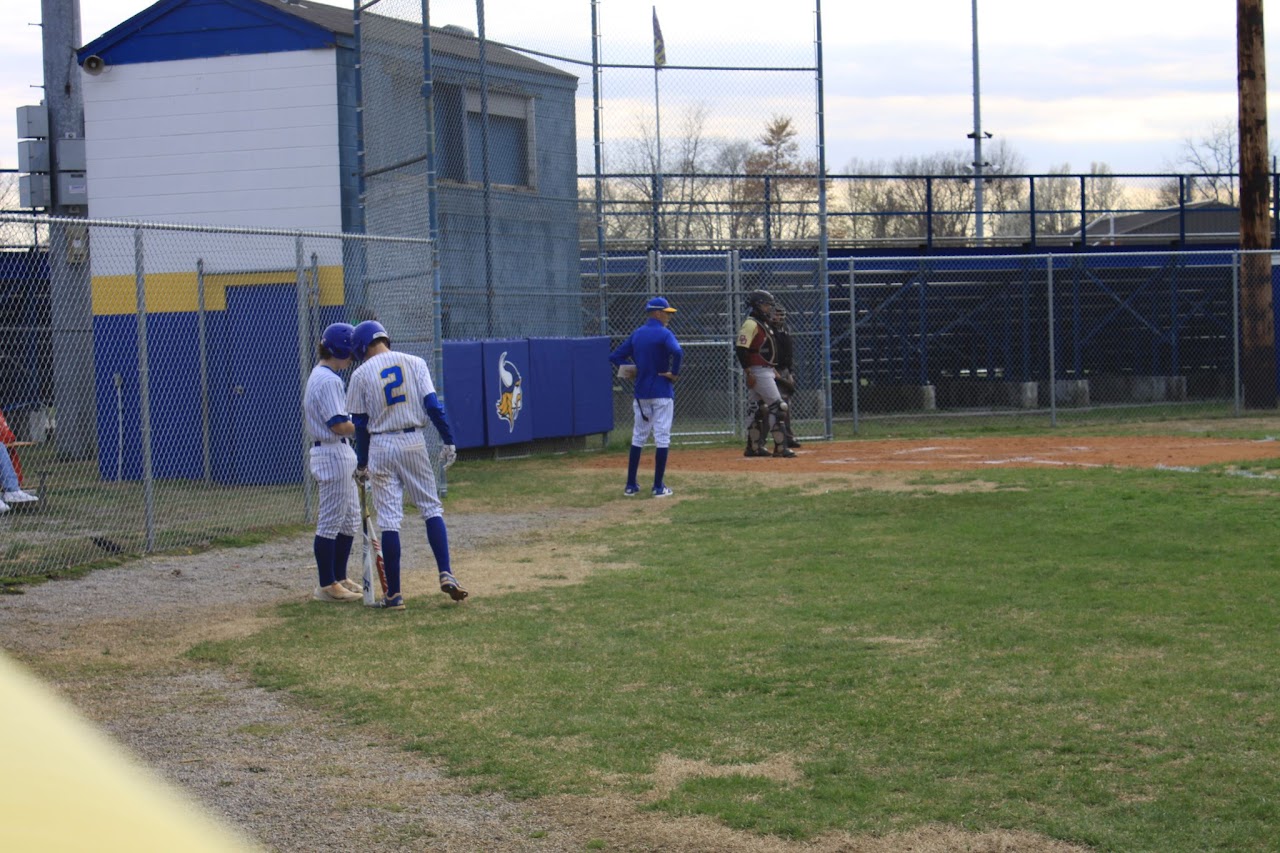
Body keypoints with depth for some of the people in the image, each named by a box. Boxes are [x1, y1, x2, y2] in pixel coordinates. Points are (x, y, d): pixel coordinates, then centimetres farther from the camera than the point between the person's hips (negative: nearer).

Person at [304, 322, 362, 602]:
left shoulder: (319, 376, 15)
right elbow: (339, 425, -21)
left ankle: (339, 579, 24)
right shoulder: (328, 380, -18)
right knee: (330, 523, -4)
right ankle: (326, 586, 1)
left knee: (349, 521, 16)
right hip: (333, 454, -11)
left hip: (342, 454, 11)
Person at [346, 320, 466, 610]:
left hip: (381, 447, -1)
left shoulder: (361, 374, 0)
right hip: (414, 443, 1)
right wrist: (449, 442, 0)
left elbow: (360, 423, 2)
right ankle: (446, 574, -4)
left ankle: (394, 594, 2)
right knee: (431, 507, 11)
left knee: (389, 519, 1)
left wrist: (362, 464, 10)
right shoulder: (415, 363, 3)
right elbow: (433, 404, -4)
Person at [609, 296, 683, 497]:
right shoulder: (664, 333, -11)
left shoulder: (637, 334, 9)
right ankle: (658, 487, -1)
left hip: (641, 393, 6)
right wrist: (674, 373, -17)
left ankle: (631, 485, 14)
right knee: (662, 438, 0)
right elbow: (677, 352, -30)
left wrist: (631, 371, 9)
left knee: (638, 437, 14)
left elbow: (615, 357, 9)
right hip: (662, 392, -6)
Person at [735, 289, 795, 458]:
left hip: (766, 370, 10)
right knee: (777, 406, -12)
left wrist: (773, 371, 22)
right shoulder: (750, 324, -14)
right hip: (758, 372, -10)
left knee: (755, 409, 12)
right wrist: (748, 373, -24)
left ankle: (753, 447, 16)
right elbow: (741, 349, -21)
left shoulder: (763, 324, 18)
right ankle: (780, 447, -12)